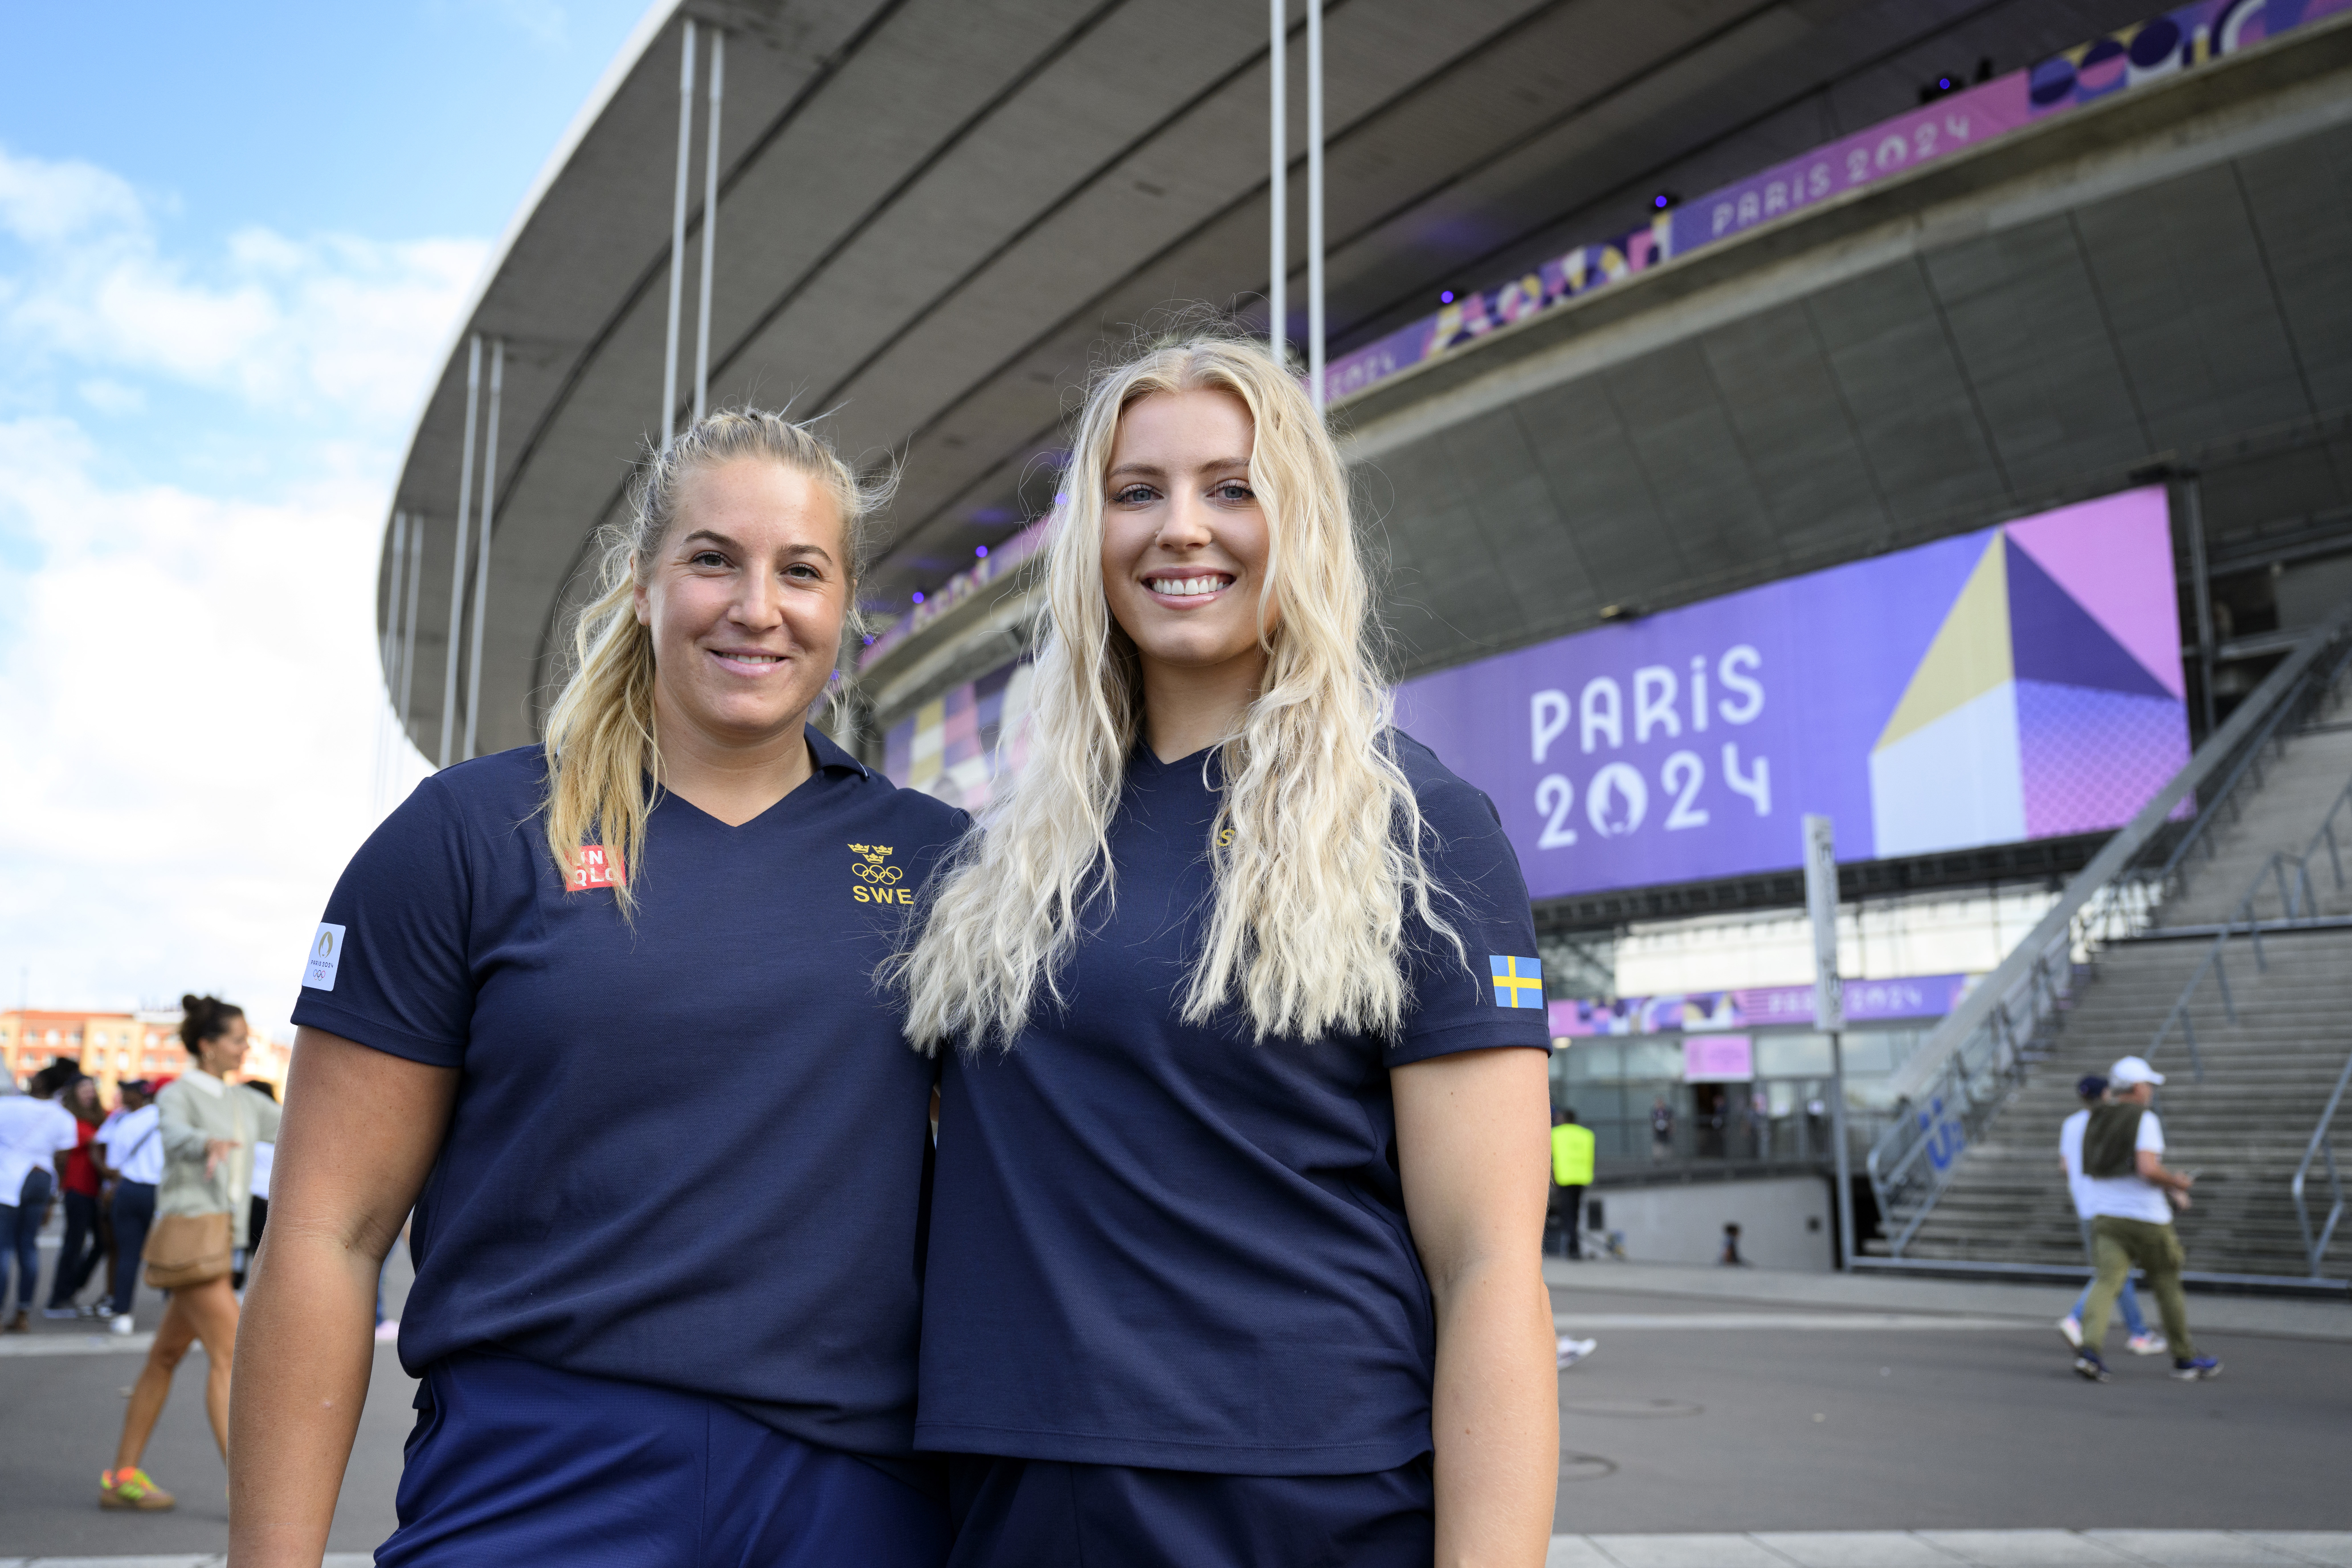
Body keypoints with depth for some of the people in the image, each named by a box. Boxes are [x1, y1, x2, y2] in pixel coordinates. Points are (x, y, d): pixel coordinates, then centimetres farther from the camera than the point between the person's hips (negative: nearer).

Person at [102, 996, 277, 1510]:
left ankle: (122, 1478, 22)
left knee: (166, 1357, 13)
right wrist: (210, 1144, -51)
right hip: (189, 1232, -8)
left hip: (217, 1239, 8)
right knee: (229, 1352, -13)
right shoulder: (177, 1096, -8)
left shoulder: (240, 1102, 16)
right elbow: (177, 1136, -30)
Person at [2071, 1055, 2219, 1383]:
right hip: (2147, 1220, -4)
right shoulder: (2145, 1120, -10)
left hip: (2106, 1219, 4)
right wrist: (2177, 1183, -3)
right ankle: (2185, 1359, 28)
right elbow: (2148, 1169, -24)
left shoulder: (2096, 1121, 12)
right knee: (2168, 1287, 14)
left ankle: (2089, 1350, -29)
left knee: (2106, 1284, -8)